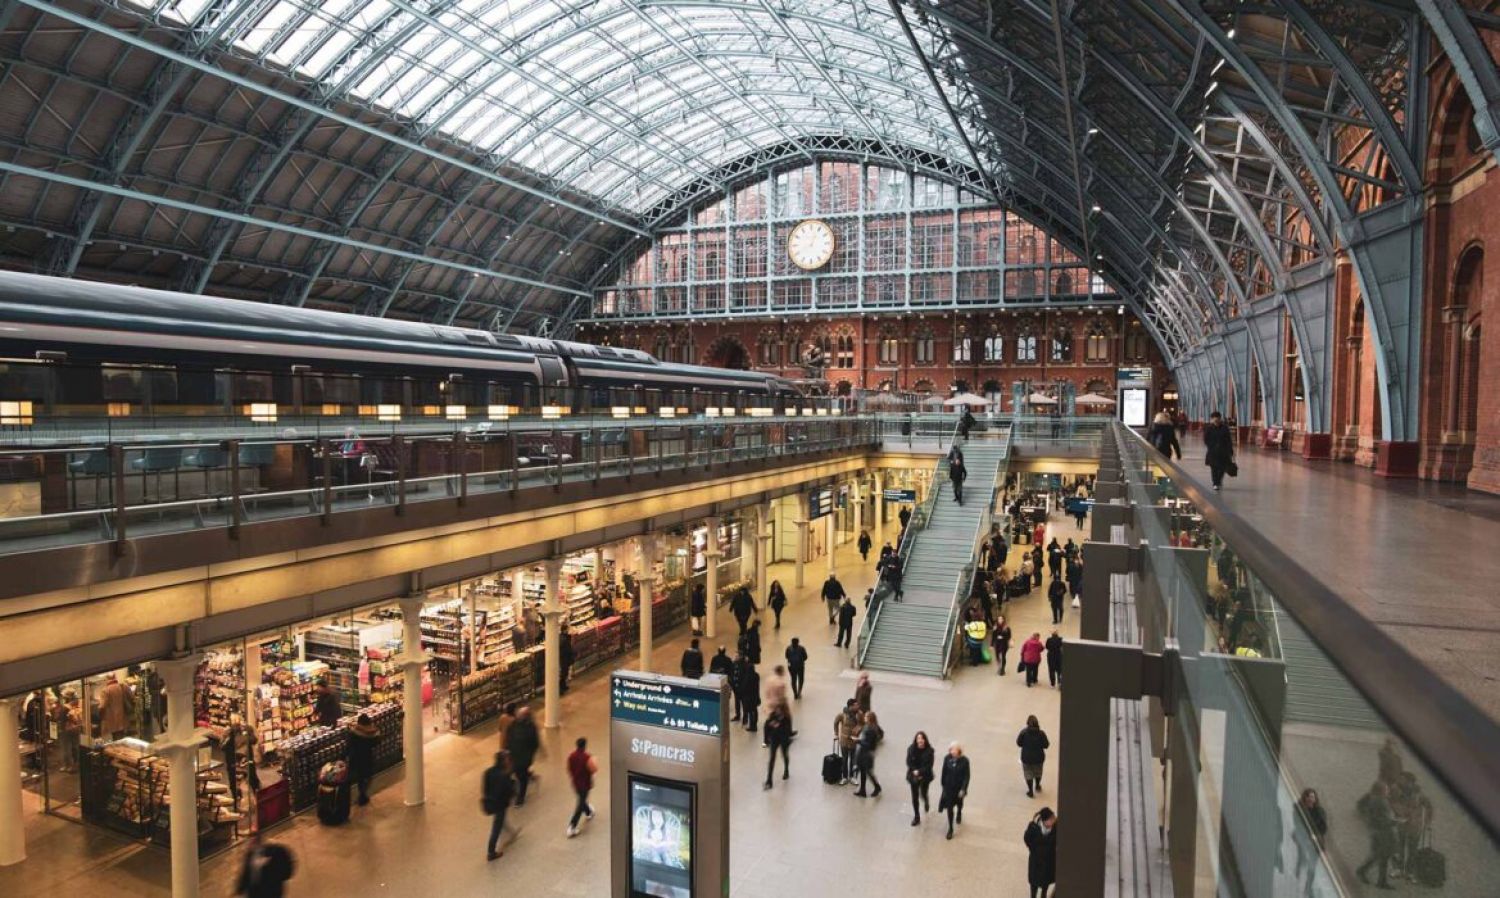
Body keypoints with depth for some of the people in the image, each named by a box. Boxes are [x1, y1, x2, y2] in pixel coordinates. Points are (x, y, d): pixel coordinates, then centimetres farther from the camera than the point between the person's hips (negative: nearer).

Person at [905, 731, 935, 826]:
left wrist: (919, 772, -20)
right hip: (914, 776, 1)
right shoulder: (911, 749, -9)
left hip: (925, 776, -1)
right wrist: (915, 772, -18)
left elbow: (929, 765, -13)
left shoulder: (929, 751, -13)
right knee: (914, 797, 4)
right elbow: (909, 762, -6)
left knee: (923, 794, 6)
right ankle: (916, 817, 17)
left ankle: (926, 801, 44)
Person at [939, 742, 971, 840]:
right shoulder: (947, 759, -15)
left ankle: (959, 814, 60)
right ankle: (950, 829, 12)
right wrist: (943, 785, 3)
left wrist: (963, 789, -18)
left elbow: (966, 776, -16)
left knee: (959, 803, 26)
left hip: (959, 787, 0)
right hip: (949, 787, 0)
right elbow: (944, 773, -4)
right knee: (949, 807, 0)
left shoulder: (964, 761, -22)